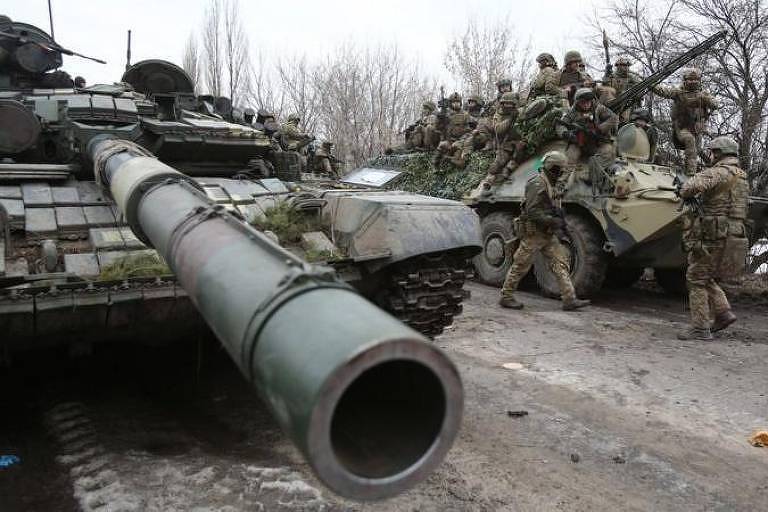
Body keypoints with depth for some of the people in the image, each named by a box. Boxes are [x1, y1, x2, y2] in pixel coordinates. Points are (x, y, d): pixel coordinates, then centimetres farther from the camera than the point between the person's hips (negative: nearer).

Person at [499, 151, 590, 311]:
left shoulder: (549, 184, 15)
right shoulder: (537, 184, -16)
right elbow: (532, 212, -23)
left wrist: (561, 226, 17)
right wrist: (553, 221, -23)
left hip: (548, 234, 9)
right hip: (533, 233, -9)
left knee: (560, 264, 3)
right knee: (520, 266, 1)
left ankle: (569, 299, 4)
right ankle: (506, 297, 13)